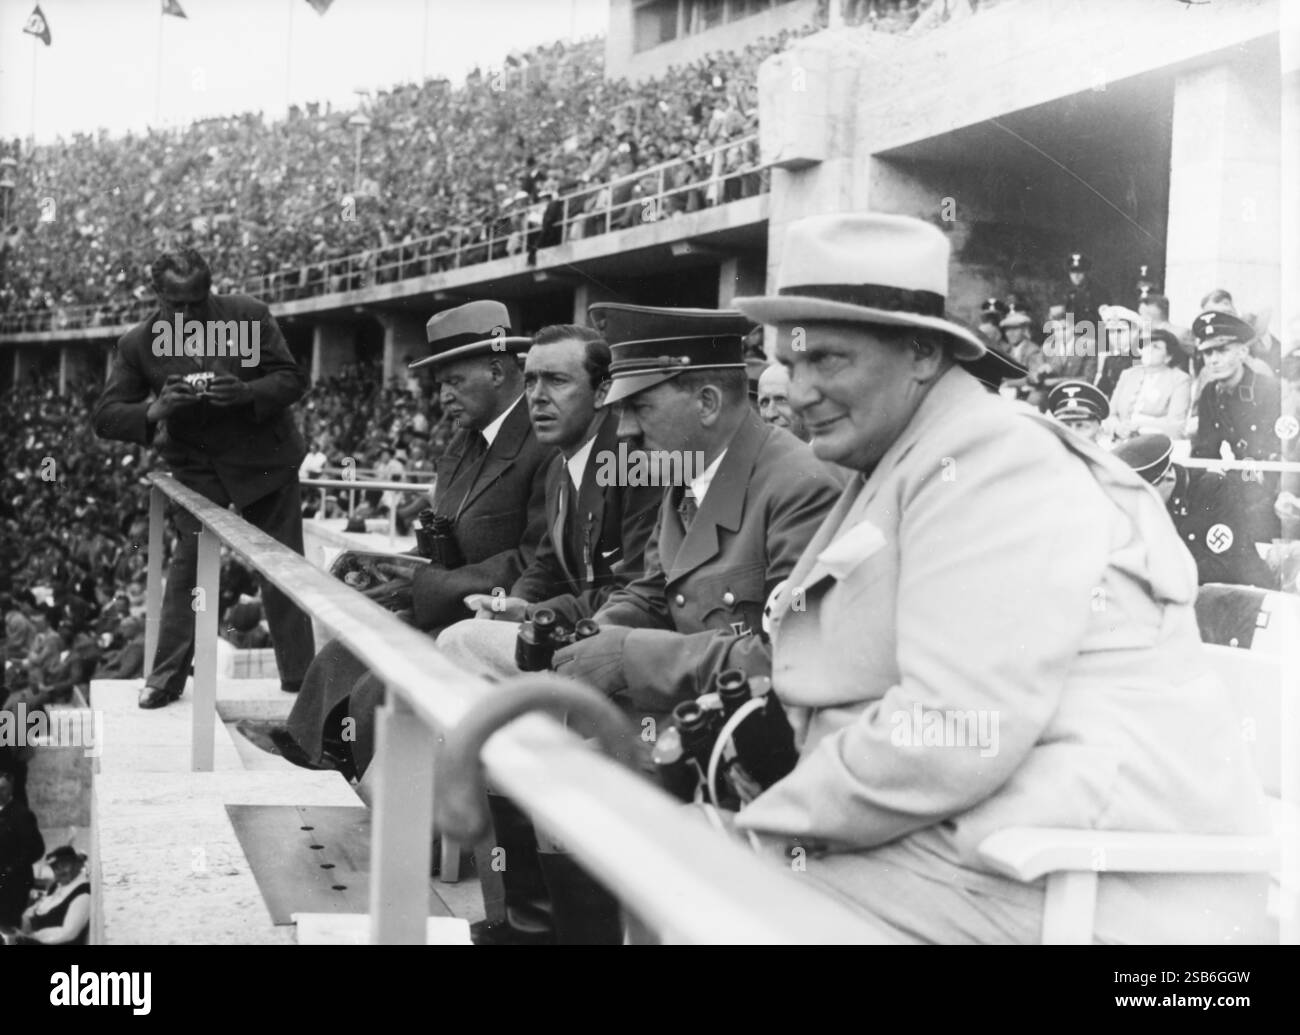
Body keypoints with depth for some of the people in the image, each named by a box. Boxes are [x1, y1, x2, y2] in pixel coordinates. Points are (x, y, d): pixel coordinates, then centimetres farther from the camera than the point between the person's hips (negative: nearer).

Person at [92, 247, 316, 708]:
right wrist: (155, 411, -30)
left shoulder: (249, 315, -13)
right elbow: (105, 417, -10)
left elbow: (293, 378, -9)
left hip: (263, 457, 0)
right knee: (188, 561, -9)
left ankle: (299, 676, 15)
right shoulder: (137, 344, -10)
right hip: (195, 466, 0)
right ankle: (166, 678, 1)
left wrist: (246, 393, -29)